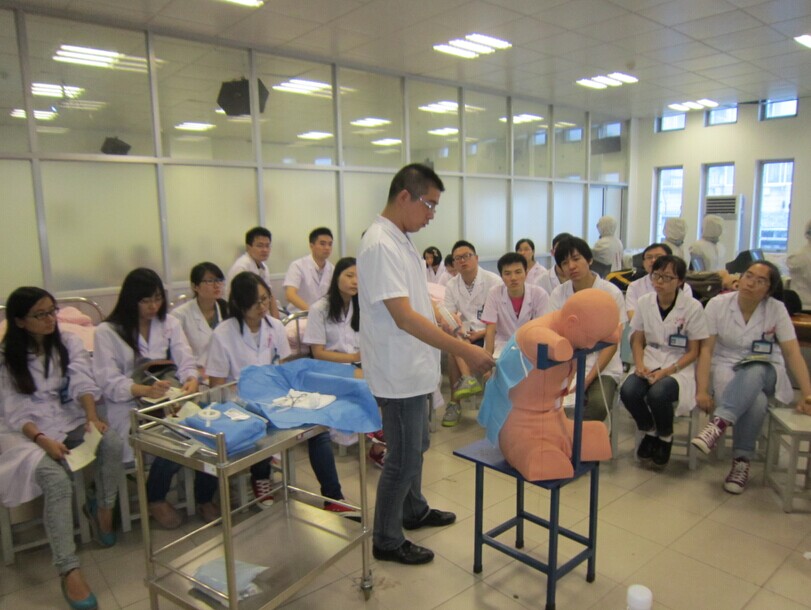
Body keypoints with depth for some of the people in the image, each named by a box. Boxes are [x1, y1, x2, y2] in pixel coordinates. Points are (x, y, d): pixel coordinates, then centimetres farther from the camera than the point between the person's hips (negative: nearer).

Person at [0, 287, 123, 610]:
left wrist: (92, 416, -25)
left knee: (113, 443, -30)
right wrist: (44, 440, -23)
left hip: (74, 421, 3)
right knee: (58, 482, -31)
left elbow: (84, 383, -5)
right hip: (34, 432, -2)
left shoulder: (69, 342, 8)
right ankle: (69, 571, -27)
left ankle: (103, 508, -3)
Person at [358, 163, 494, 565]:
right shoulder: (380, 245, -22)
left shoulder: (401, 240, 8)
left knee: (415, 448, 24)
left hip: (413, 369, 10)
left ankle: (414, 511, 44)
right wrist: (464, 350, -28)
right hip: (398, 373, -10)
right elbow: (404, 317, -28)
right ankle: (386, 541, 22)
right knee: (403, 459, 4)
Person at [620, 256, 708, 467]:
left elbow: (693, 351, -4)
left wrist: (665, 371, -16)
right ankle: (648, 431, 6)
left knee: (657, 393, -34)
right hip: (649, 363, 3)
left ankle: (665, 437, 1)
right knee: (628, 391, -28)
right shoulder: (645, 302, 3)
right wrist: (639, 365, -10)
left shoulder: (693, 307, -7)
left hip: (679, 367, -3)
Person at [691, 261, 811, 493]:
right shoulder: (718, 304, -6)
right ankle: (741, 461, -22)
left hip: (765, 372, 1)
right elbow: (706, 349, -8)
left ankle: (719, 422, -44)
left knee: (753, 371, -38)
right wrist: (702, 390, -18)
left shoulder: (776, 309, -3)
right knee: (755, 402, -34)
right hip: (726, 367, 0)